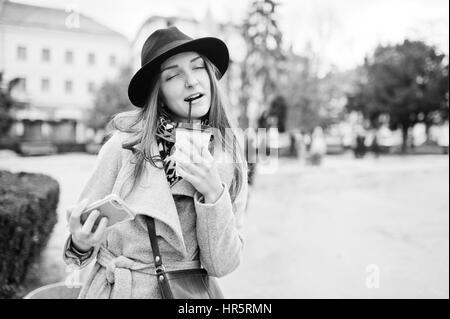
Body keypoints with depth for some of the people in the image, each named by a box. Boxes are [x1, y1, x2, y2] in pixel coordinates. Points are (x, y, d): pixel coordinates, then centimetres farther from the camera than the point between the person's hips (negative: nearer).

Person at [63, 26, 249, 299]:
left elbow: (221, 265, -13)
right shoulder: (125, 144, -16)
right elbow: (81, 231, -6)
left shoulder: (231, 163, -11)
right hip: (115, 289, -1)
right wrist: (81, 243, -27)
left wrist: (213, 194, -25)